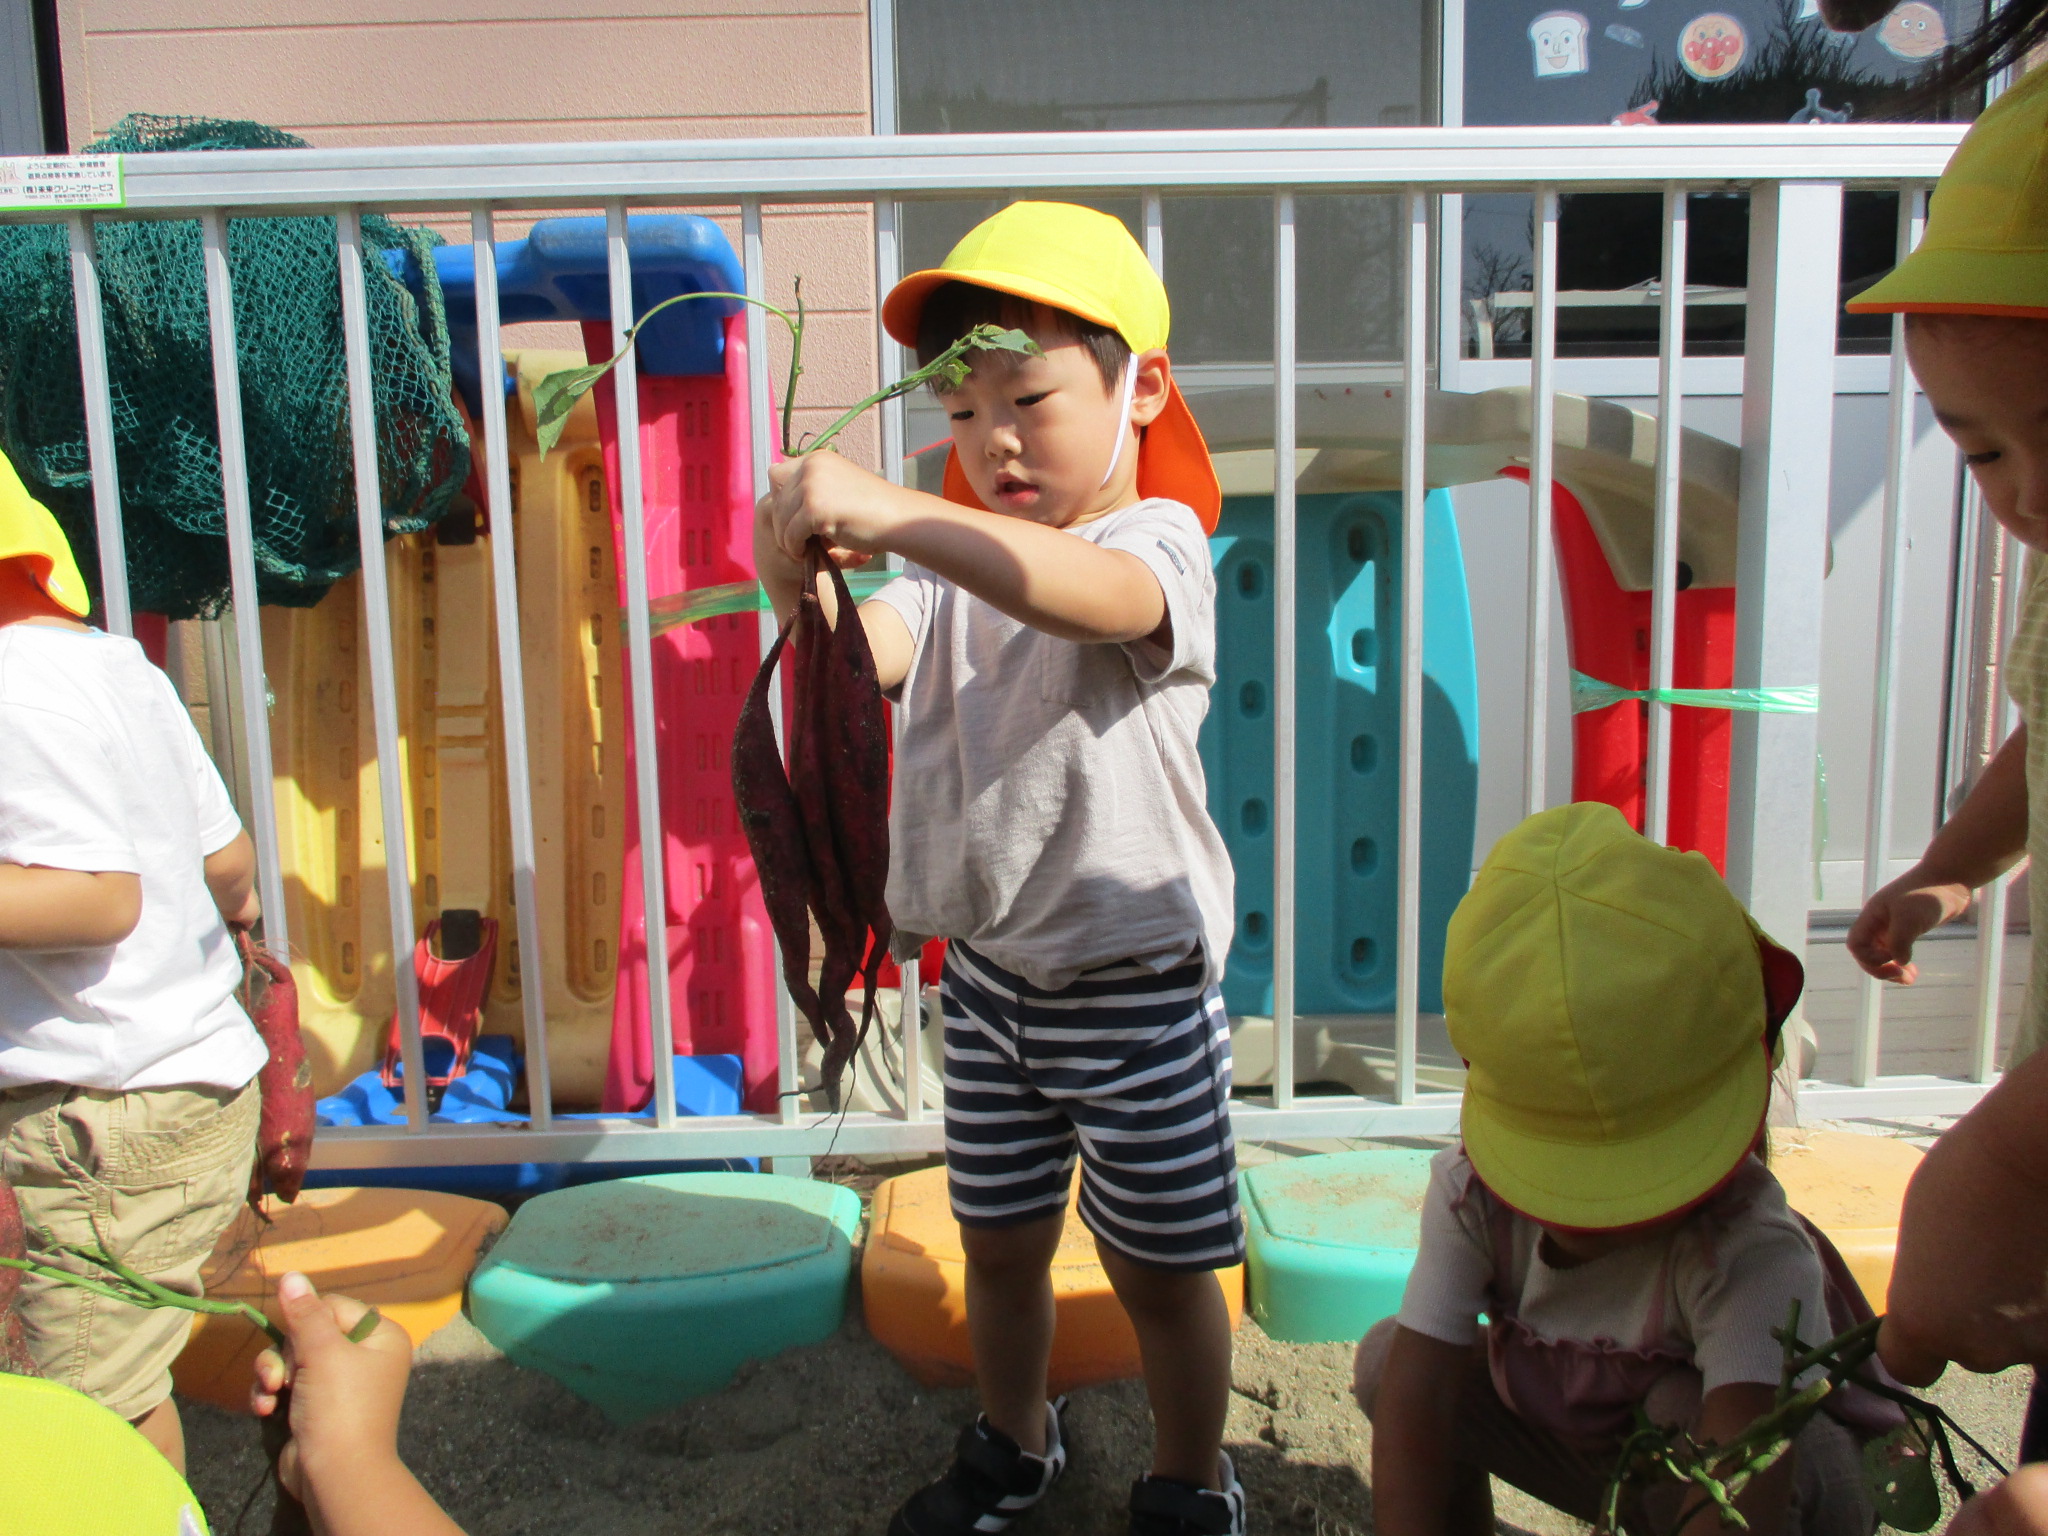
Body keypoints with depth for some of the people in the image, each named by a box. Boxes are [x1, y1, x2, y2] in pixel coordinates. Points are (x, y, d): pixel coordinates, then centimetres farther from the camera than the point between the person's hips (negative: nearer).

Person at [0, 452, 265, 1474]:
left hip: (109, 1119, -10)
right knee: (131, 1380, 19)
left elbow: (102, 896, -24)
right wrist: (221, 913, 33)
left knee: (102, 1413, 1)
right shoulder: (120, 664, 10)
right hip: (197, 1072, 10)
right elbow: (227, 862, 13)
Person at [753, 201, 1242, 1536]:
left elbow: (1090, 594, -40)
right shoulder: (958, 562, 5)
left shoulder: (1159, 541, -14)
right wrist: (805, 588, -36)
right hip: (989, 969, 5)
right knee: (1001, 1241, 20)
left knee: (1159, 1263, 11)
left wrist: (887, 512, -52)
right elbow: (866, 656, -14)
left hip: (1135, 984, -5)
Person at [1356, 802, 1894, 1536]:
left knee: (1684, 1408, -37)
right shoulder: (1470, 1192, -23)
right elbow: (1414, 1407, -26)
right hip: (1597, 1443, 4)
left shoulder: (1750, 1254, -37)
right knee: (1386, 1359, -14)